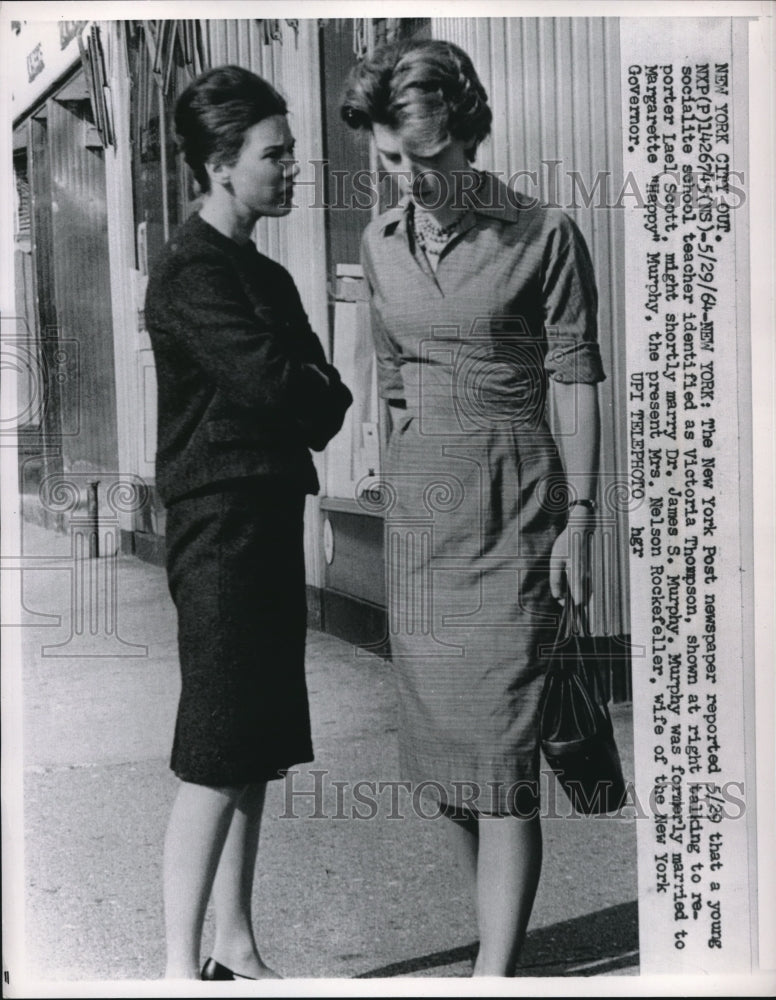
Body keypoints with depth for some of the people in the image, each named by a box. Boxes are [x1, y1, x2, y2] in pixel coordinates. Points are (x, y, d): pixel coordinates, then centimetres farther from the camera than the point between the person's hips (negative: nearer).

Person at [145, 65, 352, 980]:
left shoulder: (264, 273, 18)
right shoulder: (191, 270, -10)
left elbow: (320, 402, 13)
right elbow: (270, 383, -19)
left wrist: (304, 395, -7)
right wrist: (319, 390, 0)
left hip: (270, 521, 9)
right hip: (219, 524, -9)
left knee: (256, 753, 11)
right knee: (217, 758, -5)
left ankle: (235, 949, 22)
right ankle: (181, 964, 6)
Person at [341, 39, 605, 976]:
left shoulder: (544, 235, -7)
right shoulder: (381, 241, 8)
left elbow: (574, 380, -5)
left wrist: (579, 516, -9)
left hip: (515, 505, -5)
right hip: (417, 506, 5)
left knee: (500, 746, -7)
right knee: (439, 734, 10)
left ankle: (494, 972, 1)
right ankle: (501, 939, 28)